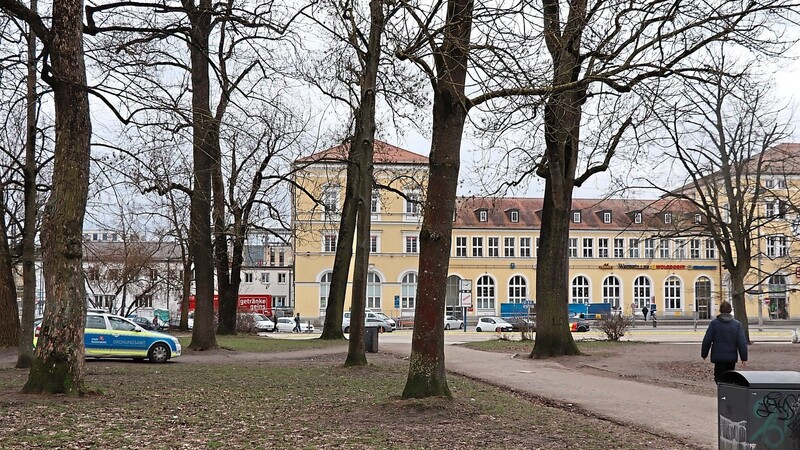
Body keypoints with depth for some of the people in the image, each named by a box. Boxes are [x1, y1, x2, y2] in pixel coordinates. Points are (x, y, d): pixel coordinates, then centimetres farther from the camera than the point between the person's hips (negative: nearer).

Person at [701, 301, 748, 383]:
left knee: (719, 379, -2)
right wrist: (744, 358, 1)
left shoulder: (714, 323, -4)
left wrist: (704, 354, 7)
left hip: (718, 357, -3)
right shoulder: (737, 324, 2)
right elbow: (742, 342, -2)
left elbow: (707, 340, -5)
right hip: (732, 357, 3)